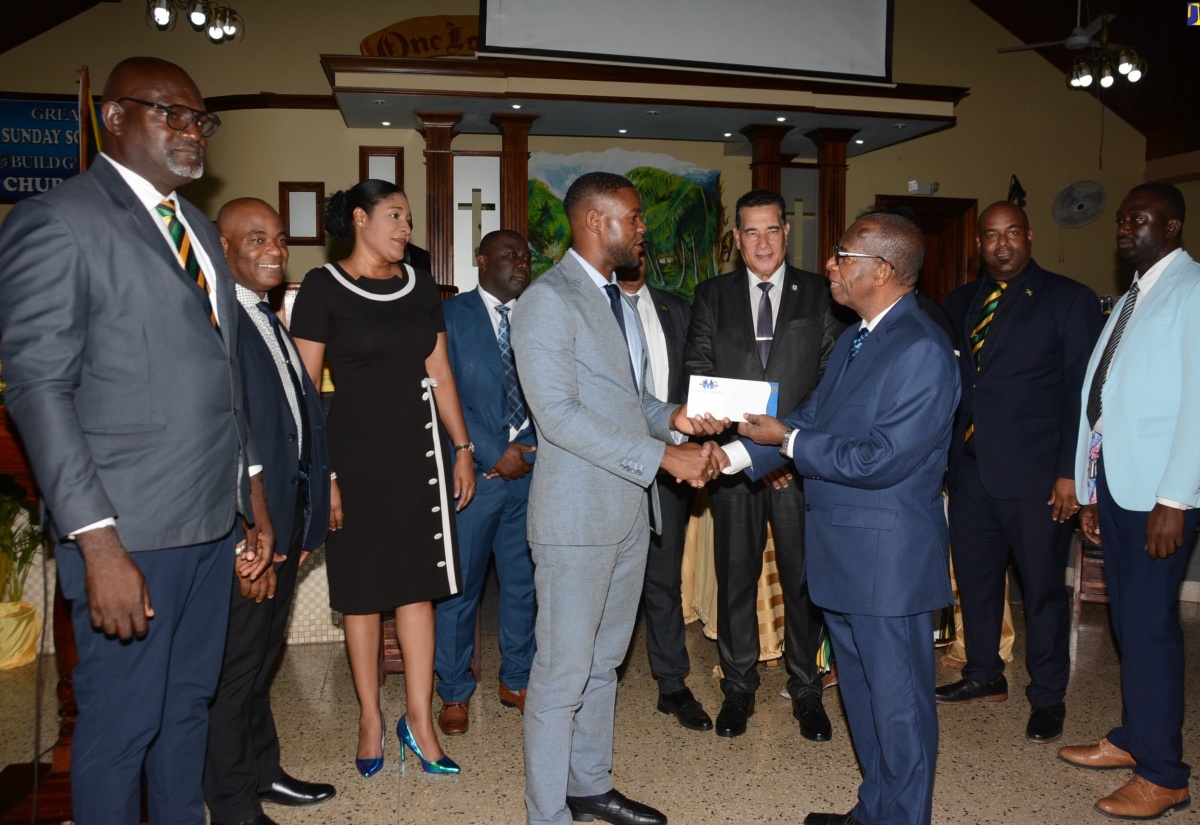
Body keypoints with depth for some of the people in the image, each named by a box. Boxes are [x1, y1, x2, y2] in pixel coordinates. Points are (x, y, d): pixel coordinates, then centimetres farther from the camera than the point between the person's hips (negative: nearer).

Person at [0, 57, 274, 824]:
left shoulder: (200, 229, 16)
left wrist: (254, 499, 14)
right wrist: (98, 545, -18)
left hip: (213, 523, 7)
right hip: (132, 532, -7)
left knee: (188, 708, 18)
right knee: (121, 724, 8)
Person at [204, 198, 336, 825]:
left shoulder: (271, 323, 13)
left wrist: (303, 525, 12)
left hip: (285, 521, 9)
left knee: (261, 658, 22)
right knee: (234, 669, 7)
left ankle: (262, 772, 39)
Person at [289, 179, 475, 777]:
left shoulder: (420, 287, 9)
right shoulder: (323, 288, -5)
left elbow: (439, 373, 11)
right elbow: (304, 387, -7)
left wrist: (462, 449, 8)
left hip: (418, 448, 4)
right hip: (354, 452, -3)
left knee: (417, 582, 6)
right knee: (361, 587, 8)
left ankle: (419, 719, 17)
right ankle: (370, 717, 24)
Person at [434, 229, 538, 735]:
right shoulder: (451, 316, 0)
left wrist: (531, 451, -6)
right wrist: (497, 453, -12)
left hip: (530, 467, 4)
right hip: (473, 470, -3)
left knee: (523, 582, 12)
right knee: (460, 587, 4)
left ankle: (516, 680, 29)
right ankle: (454, 692, 21)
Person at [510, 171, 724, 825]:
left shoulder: (618, 299, 16)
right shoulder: (548, 301, -13)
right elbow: (557, 413, -22)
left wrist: (673, 416, -1)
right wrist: (664, 456, -23)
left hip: (630, 507, 9)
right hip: (577, 513, -9)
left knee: (603, 661, 19)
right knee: (563, 671, 2)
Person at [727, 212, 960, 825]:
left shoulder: (922, 350, -20)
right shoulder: (853, 341, 11)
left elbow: (882, 459, -24)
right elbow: (812, 419, 11)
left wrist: (788, 440, -15)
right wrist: (731, 454, 1)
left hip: (889, 560, -9)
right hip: (841, 553, 9)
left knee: (898, 703, 8)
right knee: (861, 692, 22)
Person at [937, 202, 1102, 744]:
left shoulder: (1070, 300, -3)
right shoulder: (959, 302, 11)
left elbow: (1084, 392, -7)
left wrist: (1070, 473, -12)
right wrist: (941, 455, 2)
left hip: (1035, 475, -5)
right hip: (970, 469, 5)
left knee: (1042, 587, 7)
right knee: (975, 577, 15)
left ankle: (1048, 696, 25)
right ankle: (985, 677, 34)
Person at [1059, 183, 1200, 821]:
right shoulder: (1130, 299, 18)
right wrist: (1090, 490, 13)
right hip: (1115, 482, 8)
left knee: (1149, 623, -3)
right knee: (1127, 618, 14)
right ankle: (1133, 739, 28)